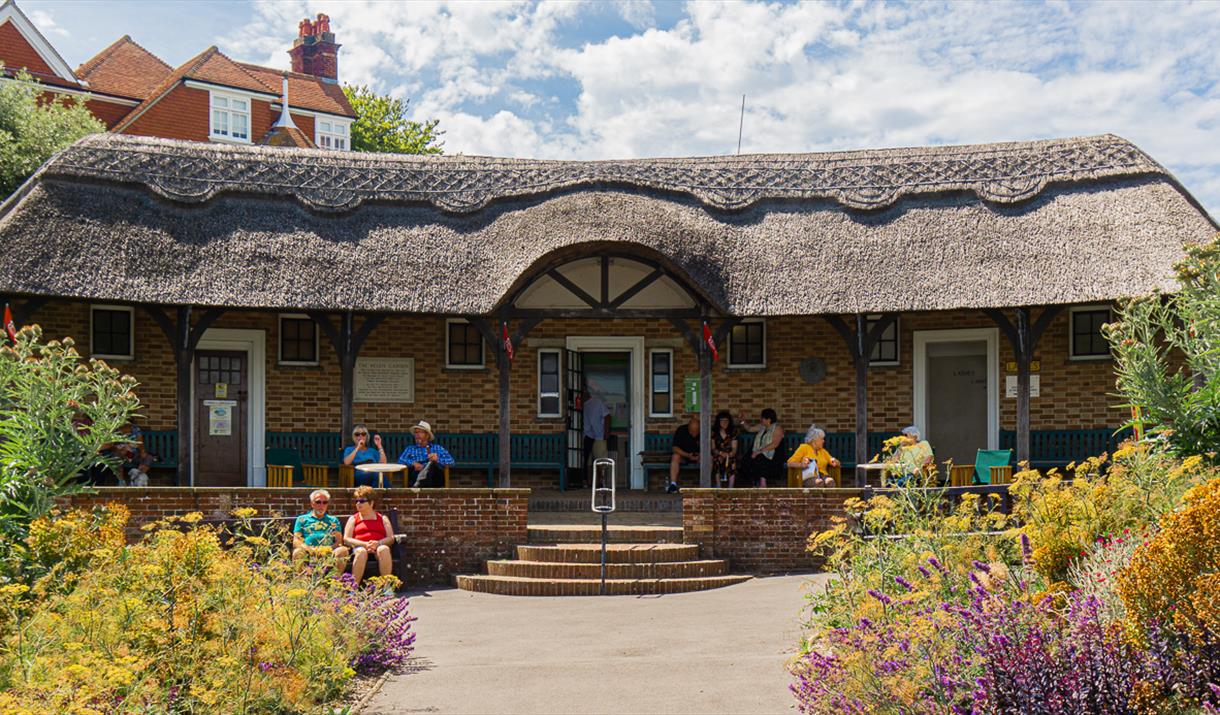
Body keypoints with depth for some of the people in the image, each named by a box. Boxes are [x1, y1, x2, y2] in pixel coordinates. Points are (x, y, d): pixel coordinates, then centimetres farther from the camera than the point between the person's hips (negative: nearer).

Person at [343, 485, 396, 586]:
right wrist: (365, 544, -9)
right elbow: (346, 539, 8)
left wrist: (378, 543, -12)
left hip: (379, 546, 1)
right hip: (360, 547, 0)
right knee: (361, 551, -38)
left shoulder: (383, 518, 24)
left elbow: (391, 538, 11)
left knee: (384, 549, -37)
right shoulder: (353, 519, 23)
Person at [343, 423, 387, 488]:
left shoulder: (372, 451, 29)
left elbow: (383, 463, 10)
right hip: (358, 476, -3)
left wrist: (379, 446, 9)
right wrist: (357, 448, -1)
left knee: (381, 475, -37)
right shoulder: (349, 450, 22)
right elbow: (346, 462, -1)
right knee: (374, 474, -38)